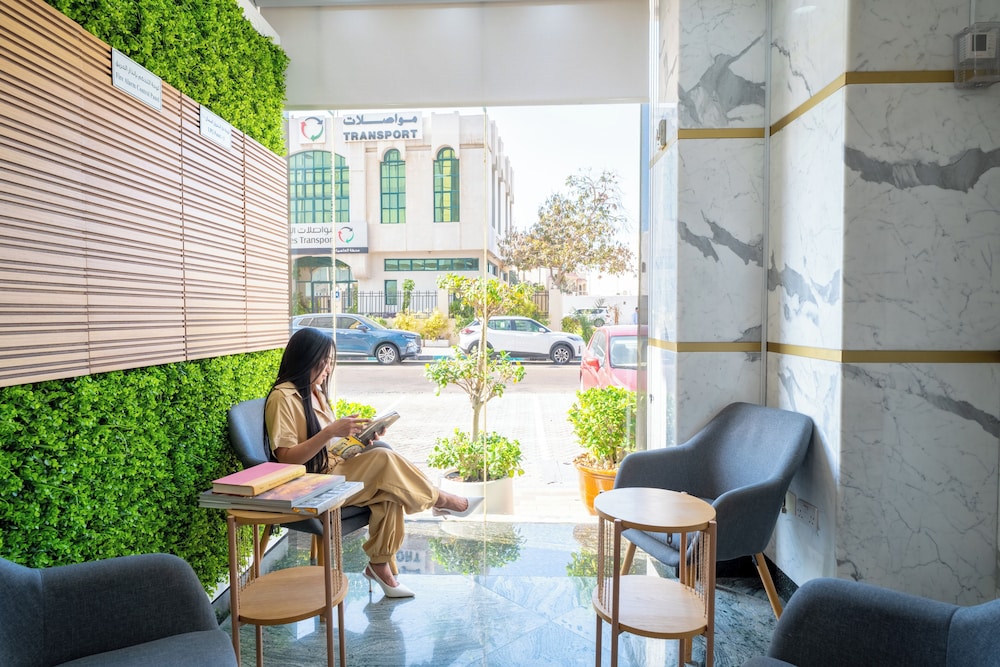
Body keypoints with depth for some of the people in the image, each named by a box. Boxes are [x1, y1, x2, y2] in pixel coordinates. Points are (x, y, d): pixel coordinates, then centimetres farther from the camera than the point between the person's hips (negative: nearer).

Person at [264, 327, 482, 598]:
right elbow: (286, 458, -20)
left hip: (336, 470, 8)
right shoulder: (282, 397, -14)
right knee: (384, 459, -25)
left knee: (388, 492, -19)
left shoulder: (315, 391, 13)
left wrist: (359, 435, -2)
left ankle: (380, 564, -7)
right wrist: (330, 431, -28)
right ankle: (443, 501, -7)